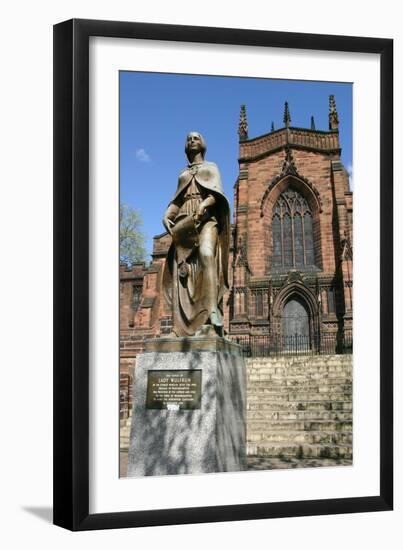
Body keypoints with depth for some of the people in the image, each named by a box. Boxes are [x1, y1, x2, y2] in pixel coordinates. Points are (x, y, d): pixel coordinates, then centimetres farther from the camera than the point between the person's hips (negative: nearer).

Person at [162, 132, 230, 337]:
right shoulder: (183, 174, 30)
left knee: (206, 254, -32)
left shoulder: (211, 167, 20)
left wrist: (204, 204, -18)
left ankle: (212, 314, -46)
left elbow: (217, 193, 3)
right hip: (184, 221, 4)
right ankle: (182, 327, -17)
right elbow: (176, 201, 20)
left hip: (206, 218, -4)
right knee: (183, 273, -10)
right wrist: (167, 216, -1)